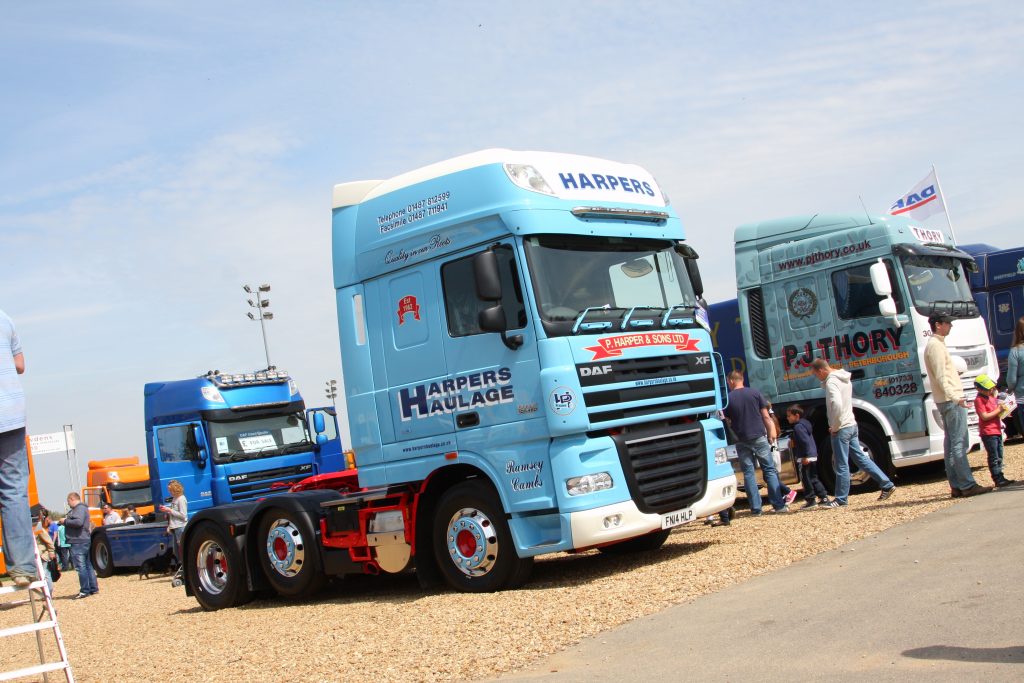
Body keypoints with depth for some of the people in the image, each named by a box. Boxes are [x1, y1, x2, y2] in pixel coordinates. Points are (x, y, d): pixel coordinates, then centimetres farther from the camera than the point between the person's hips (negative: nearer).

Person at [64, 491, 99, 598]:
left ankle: (84, 591, -8)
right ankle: (93, 588, 19)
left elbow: (78, 522, -26)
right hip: (84, 541, 11)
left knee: (80, 567, -9)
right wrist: (66, 521, 8)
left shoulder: (80, 508, -13)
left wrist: (66, 521, -15)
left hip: (79, 542, -11)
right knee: (87, 565, 14)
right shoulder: (80, 508, 21)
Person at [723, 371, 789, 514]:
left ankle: (755, 508, 2)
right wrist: (770, 433, 8)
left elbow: (727, 422, 2)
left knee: (748, 473, 5)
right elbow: (766, 416, 1)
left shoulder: (728, 398, 0)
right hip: (759, 437, 0)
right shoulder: (755, 393, 2)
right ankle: (779, 505, 1)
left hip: (741, 441, 0)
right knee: (770, 470, 5)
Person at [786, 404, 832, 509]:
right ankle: (824, 497, 17)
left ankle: (810, 500, 2)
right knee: (813, 478, 16)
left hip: (804, 458, -10)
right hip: (813, 456, 10)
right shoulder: (804, 424, 15)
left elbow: (805, 442, -24)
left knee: (806, 479, -2)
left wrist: (805, 456, -24)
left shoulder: (798, 427, -16)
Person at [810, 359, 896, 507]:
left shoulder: (831, 382, -17)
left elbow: (836, 404, -31)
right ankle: (887, 485, 13)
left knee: (841, 465, -1)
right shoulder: (844, 378, 13)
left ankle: (841, 499, 6)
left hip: (841, 429, -9)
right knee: (860, 457, 14)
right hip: (852, 425, 9)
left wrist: (834, 427, -20)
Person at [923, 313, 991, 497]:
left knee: (952, 444, 9)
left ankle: (956, 486, 10)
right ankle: (967, 485, -12)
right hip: (951, 401, -11)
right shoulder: (935, 345, -13)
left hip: (947, 401, 11)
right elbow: (941, 376, -21)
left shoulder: (936, 344, 20)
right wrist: (955, 397, -29)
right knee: (959, 444, -11)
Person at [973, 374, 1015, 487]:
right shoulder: (979, 400, -13)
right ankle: (998, 479, -6)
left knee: (999, 457, 13)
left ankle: (1001, 478, 18)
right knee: (994, 457, -7)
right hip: (988, 432, -9)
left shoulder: (991, 397, 15)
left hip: (997, 430, 9)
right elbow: (984, 416, -21)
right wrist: (998, 411, -19)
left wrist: (1003, 410, 7)